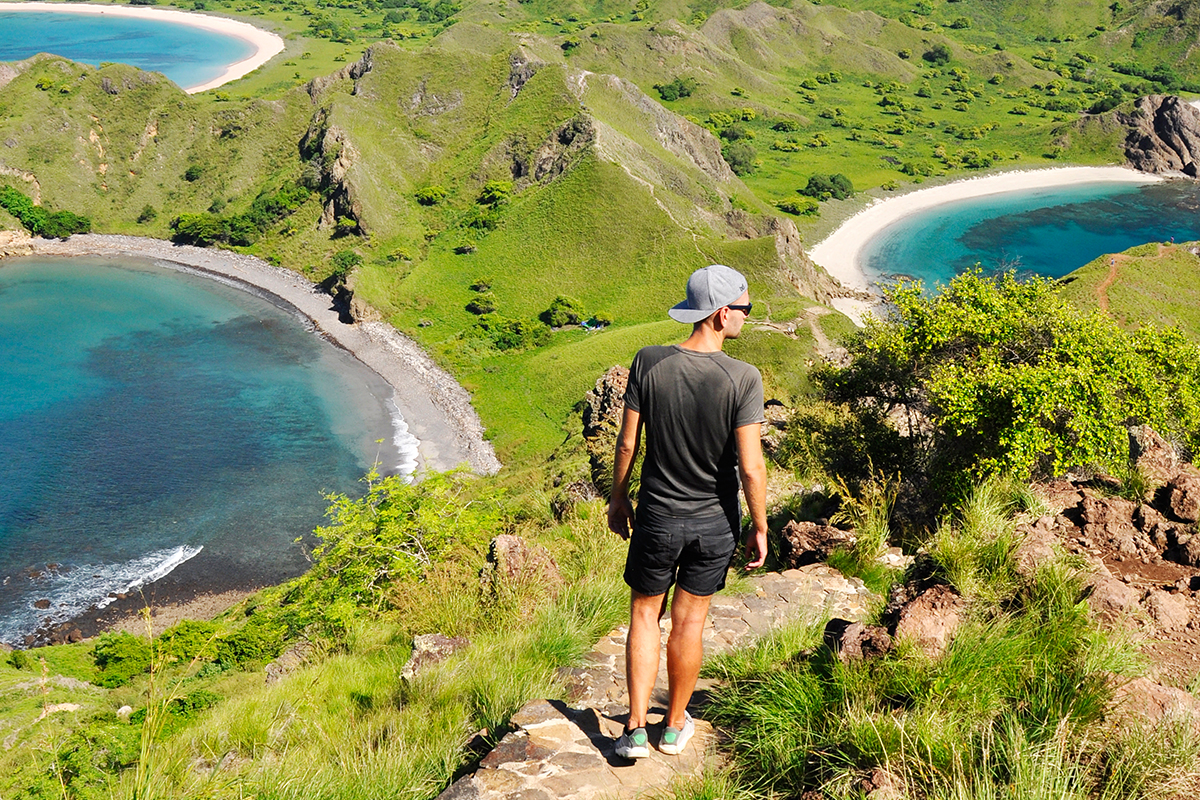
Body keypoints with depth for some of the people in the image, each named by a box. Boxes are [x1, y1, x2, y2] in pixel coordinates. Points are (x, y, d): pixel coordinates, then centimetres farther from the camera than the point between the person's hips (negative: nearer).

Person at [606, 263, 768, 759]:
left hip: (657, 519, 1)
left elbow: (627, 443, -5)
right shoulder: (743, 379, -19)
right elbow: (751, 467, -17)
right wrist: (760, 528, -3)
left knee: (645, 616, 18)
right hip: (715, 524, -1)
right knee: (689, 622, 16)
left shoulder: (648, 363, -13)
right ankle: (675, 726, 32)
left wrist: (618, 499, 10)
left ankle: (635, 730, 16)